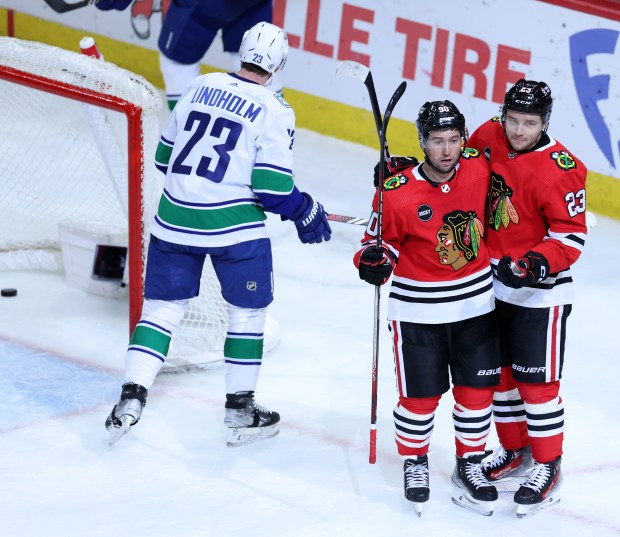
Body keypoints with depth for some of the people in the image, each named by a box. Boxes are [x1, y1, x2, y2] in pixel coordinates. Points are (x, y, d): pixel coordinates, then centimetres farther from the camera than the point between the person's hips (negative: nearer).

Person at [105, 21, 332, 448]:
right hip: (234, 226, -4)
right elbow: (273, 186, -13)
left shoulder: (199, 87, 4)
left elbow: (165, 156, 12)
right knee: (248, 312, 13)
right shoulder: (275, 111, -10)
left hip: (175, 220, 4)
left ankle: (131, 399, 5)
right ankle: (241, 412, 17)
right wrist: (306, 214, 4)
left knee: (163, 307, 13)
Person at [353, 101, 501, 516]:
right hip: (418, 307, -3)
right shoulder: (398, 192, -18)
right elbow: (383, 239, -4)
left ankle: (470, 465, 27)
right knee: (420, 395, 3)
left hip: (475, 302, 3)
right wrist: (374, 260, -23)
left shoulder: (479, 167, -10)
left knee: (477, 390, 9)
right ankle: (414, 462, 27)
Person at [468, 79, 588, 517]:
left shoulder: (558, 169, -22)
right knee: (499, 372, 18)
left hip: (540, 291, -7)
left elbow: (571, 237, -17)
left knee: (537, 380, -1)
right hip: (492, 284, 7)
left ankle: (547, 467, 13)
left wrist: (536, 266, -31)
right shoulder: (488, 139, -4)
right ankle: (514, 449, 35)